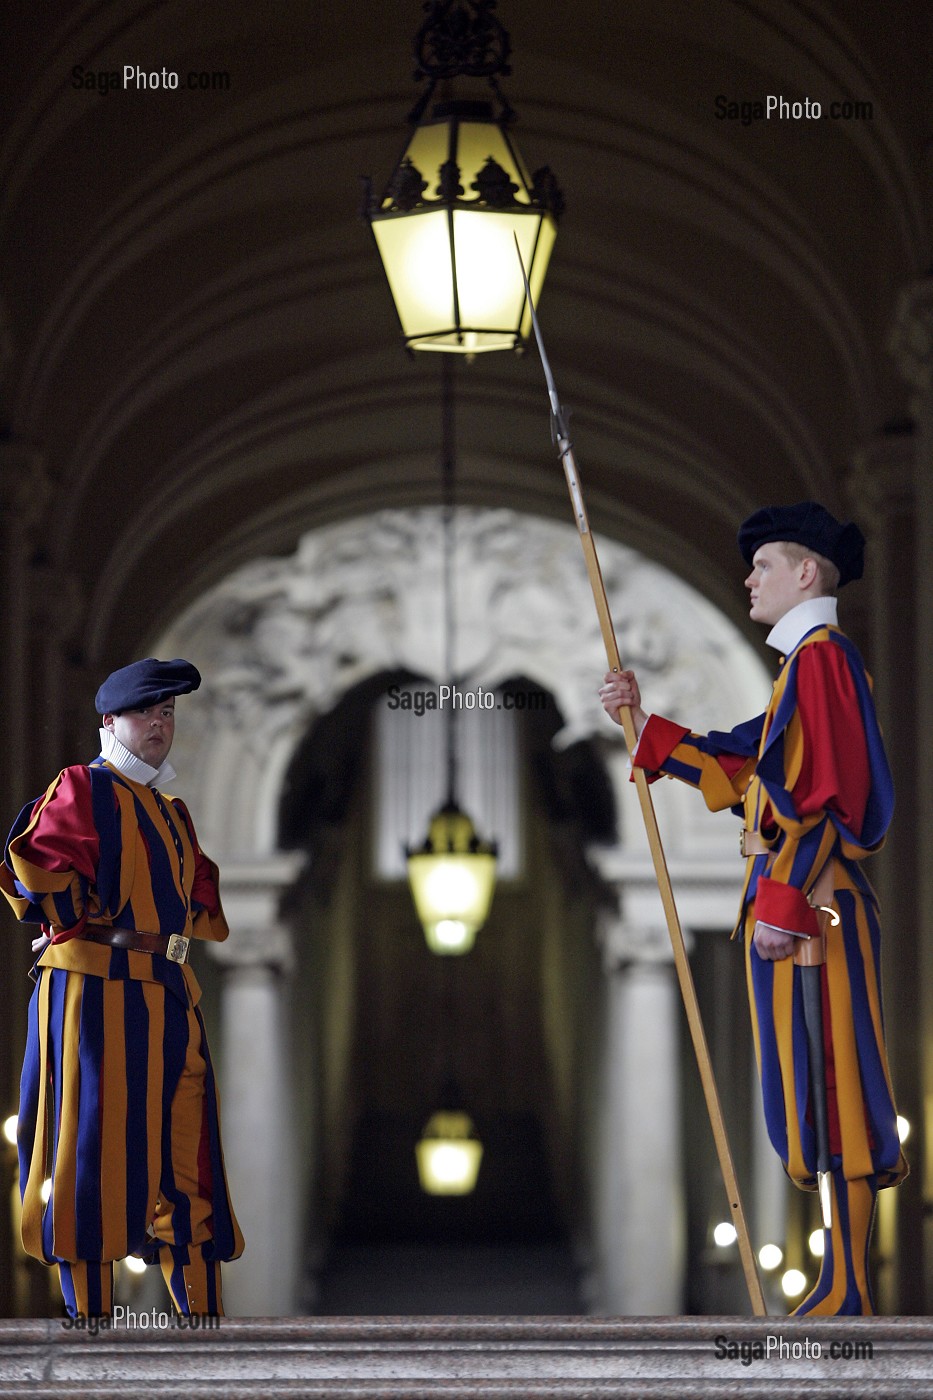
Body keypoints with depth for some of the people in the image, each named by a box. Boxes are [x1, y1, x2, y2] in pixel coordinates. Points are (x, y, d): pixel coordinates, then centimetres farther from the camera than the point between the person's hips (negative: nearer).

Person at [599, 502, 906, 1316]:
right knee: (816, 1098, 10)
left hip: (810, 906, -10)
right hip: (796, 903, 10)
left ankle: (845, 1296, -9)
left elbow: (827, 793, -20)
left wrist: (784, 902, -23)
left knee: (826, 1092, -9)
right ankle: (846, 1286, 12)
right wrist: (648, 726, 26)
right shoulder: (809, 665, 20)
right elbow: (738, 768, 26)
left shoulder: (822, 659, -12)